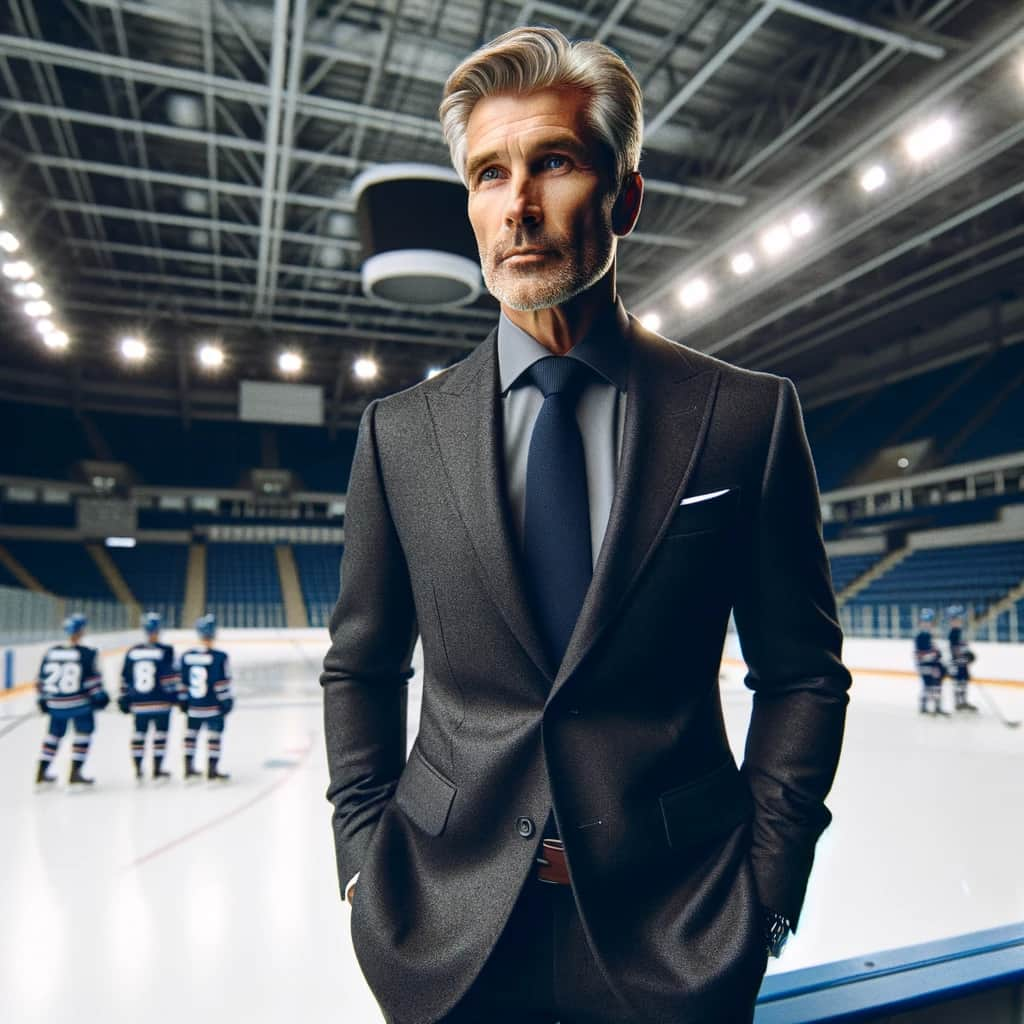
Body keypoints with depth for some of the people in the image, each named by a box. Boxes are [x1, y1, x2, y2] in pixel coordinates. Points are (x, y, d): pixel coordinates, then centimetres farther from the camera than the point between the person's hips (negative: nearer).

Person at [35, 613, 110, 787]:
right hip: (80, 702, -5)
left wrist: (42, 699, 20)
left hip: (56, 703, 5)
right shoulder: (87, 654, -11)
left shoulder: (51, 652, 3)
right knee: (83, 731, 8)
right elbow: (93, 678, -10)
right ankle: (75, 774, 4)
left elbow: (42, 679, 8)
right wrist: (99, 696, 2)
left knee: (54, 733, 21)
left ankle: (42, 773, 27)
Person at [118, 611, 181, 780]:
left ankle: (138, 769, 18)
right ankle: (157, 770, 9)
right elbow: (170, 675, -13)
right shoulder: (165, 651, -10)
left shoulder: (132, 652, 3)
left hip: (139, 702, 4)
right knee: (160, 733, 6)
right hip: (161, 702, -4)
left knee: (139, 733, 14)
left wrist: (123, 698, 17)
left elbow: (125, 677, 8)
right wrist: (178, 695, -6)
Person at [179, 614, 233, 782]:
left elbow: (182, 681, 5)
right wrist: (227, 702, -4)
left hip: (193, 706, 5)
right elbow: (223, 684, -14)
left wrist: (183, 701, 16)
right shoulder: (219, 657, -16)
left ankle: (189, 768, 26)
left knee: (191, 734, 17)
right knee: (214, 735, 5)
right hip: (213, 706, -4)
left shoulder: (186, 656, -3)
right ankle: (212, 770, 8)